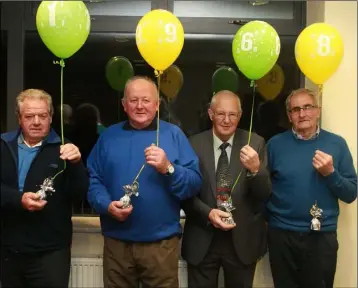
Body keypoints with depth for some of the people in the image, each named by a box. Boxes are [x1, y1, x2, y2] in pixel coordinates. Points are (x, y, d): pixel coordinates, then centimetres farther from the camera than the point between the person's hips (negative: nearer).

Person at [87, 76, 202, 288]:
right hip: (117, 242, 2)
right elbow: (93, 179, 5)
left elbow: (195, 184, -4)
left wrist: (168, 168, -20)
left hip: (161, 243, -1)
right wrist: (107, 205, -12)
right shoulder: (109, 136, 8)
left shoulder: (173, 134, 1)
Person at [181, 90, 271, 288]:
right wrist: (208, 213, -16)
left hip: (243, 240, 1)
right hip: (202, 240, 0)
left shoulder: (255, 143, -4)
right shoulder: (194, 145, -5)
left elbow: (264, 195, -6)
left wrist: (255, 169, -25)